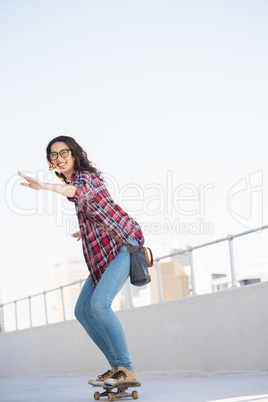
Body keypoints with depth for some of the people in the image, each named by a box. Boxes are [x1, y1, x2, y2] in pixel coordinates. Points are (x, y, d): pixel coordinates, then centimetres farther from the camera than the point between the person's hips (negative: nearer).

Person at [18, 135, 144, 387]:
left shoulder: (85, 176, -11)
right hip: (101, 254, 10)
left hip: (122, 246, -10)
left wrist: (44, 186, -53)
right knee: (82, 311, 4)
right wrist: (85, 230, 39)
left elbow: (80, 191, -38)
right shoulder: (75, 180, 17)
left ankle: (126, 370, -18)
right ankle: (116, 365, 10)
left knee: (99, 303, -25)